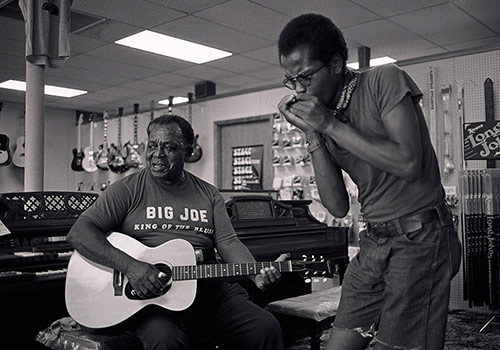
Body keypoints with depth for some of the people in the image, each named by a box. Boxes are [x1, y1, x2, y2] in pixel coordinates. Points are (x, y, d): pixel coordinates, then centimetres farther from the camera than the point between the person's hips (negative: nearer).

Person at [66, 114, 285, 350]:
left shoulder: (208, 194, 15)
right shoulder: (129, 189, 4)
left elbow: (228, 243, 8)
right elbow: (78, 233, -4)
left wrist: (257, 275, -13)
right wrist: (130, 266, -19)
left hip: (210, 288, 4)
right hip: (148, 292, -3)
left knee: (267, 329, -14)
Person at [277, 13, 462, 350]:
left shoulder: (385, 80, -8)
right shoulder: (321, 117, 7)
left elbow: (408, 163, -21)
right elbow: (338, 206, 0)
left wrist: (330, 124, -17)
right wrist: (311, 133, -7)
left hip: (420, 237, -6)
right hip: (374, 243, 6)